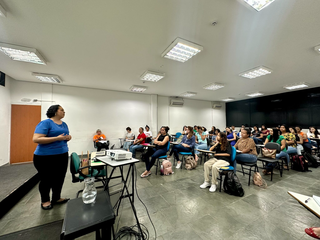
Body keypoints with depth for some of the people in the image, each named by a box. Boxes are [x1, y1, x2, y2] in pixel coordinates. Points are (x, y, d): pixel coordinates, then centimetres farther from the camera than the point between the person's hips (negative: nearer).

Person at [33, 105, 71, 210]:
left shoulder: (64, 124, 10)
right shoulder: (45, 123, -13)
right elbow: (36, 139, -21)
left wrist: (68, 137, -5)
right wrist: (57, 138, -26)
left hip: (62, 155, 7)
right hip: (45, 157, -7)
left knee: (59, 178, 14)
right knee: (46, 180, 11)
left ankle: (56, 198, 33)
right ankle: (45, 201, 33)